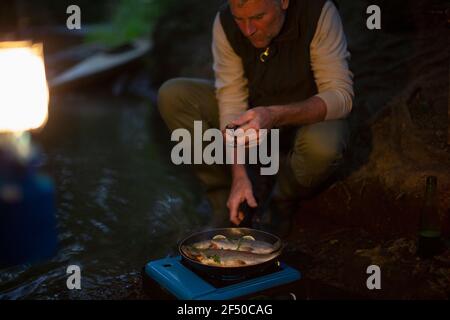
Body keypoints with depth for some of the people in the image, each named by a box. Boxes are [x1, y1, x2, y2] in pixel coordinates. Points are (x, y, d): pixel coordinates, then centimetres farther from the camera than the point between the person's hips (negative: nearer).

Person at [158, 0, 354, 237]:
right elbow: (231, 100, -18)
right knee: (172, 96, -16)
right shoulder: (225, 22, -18)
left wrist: (275, 116, -45)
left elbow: (341, 95, -29)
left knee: (323, 146, -40)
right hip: (254, 111, 3)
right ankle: (232, 202, -6)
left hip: (309, 118, -3)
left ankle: (281, 204, -3)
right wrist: (239, 175, -29)